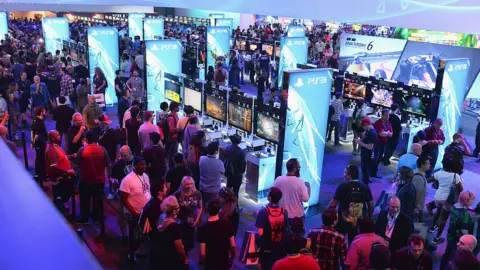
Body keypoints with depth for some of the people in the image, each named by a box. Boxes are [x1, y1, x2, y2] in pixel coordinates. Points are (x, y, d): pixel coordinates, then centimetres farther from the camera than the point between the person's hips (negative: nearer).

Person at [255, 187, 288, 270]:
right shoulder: (284, 211, -9)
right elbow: (286, 229, 1)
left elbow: (260, 233, -22)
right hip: (280, 248, 3)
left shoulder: (263, 212, -21)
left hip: (266, 248, -3)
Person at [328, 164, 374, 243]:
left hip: (343, 221, -4)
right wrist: (368, 218, 18)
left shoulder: (342, 187, -14)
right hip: (359, 222, 4)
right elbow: (371, 205, 4)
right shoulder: (365, 187, -2)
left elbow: (333, 204, -13)